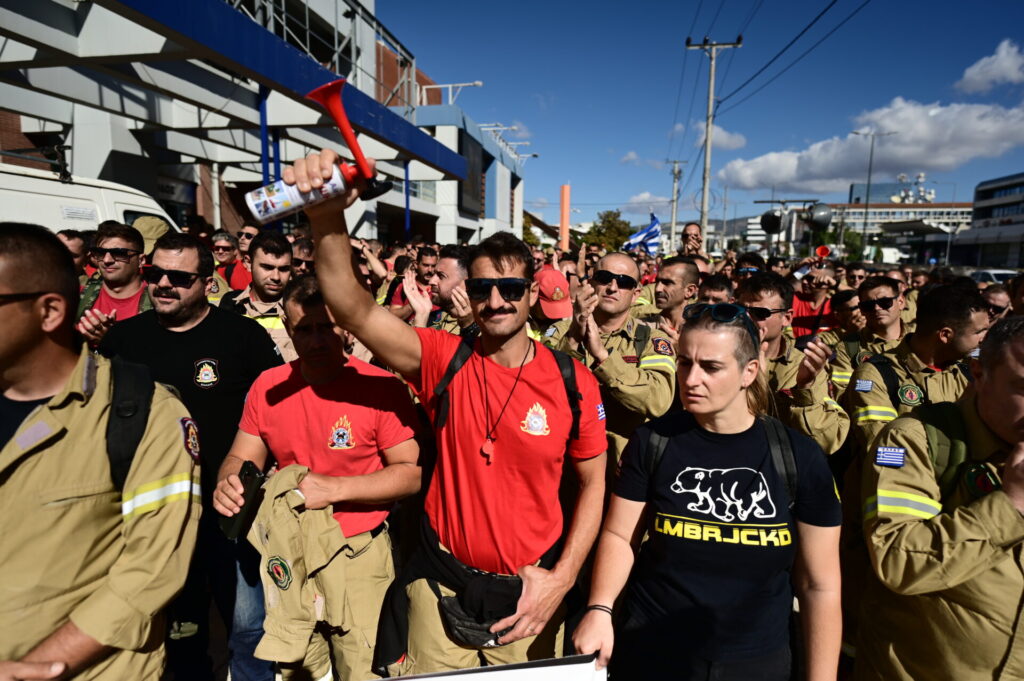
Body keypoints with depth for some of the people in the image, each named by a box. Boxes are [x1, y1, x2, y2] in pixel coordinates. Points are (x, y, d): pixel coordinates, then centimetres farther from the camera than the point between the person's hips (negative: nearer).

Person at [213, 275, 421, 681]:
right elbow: (241, 458, 7)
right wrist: (229, 481, -15)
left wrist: (335, 488, -23)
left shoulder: (380, 387, -15)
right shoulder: (267, 386, -1)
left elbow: (411, 474, -14)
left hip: (358, 554, -4)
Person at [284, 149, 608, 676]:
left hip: (528, 592, 0)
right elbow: (353, 310, -25)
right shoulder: (444, 360, -11)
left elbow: (594, 484, -1)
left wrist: (562, 578, -7)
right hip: (441, 583, 0)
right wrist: (327, 216, -40)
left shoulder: (573, 381, -10)